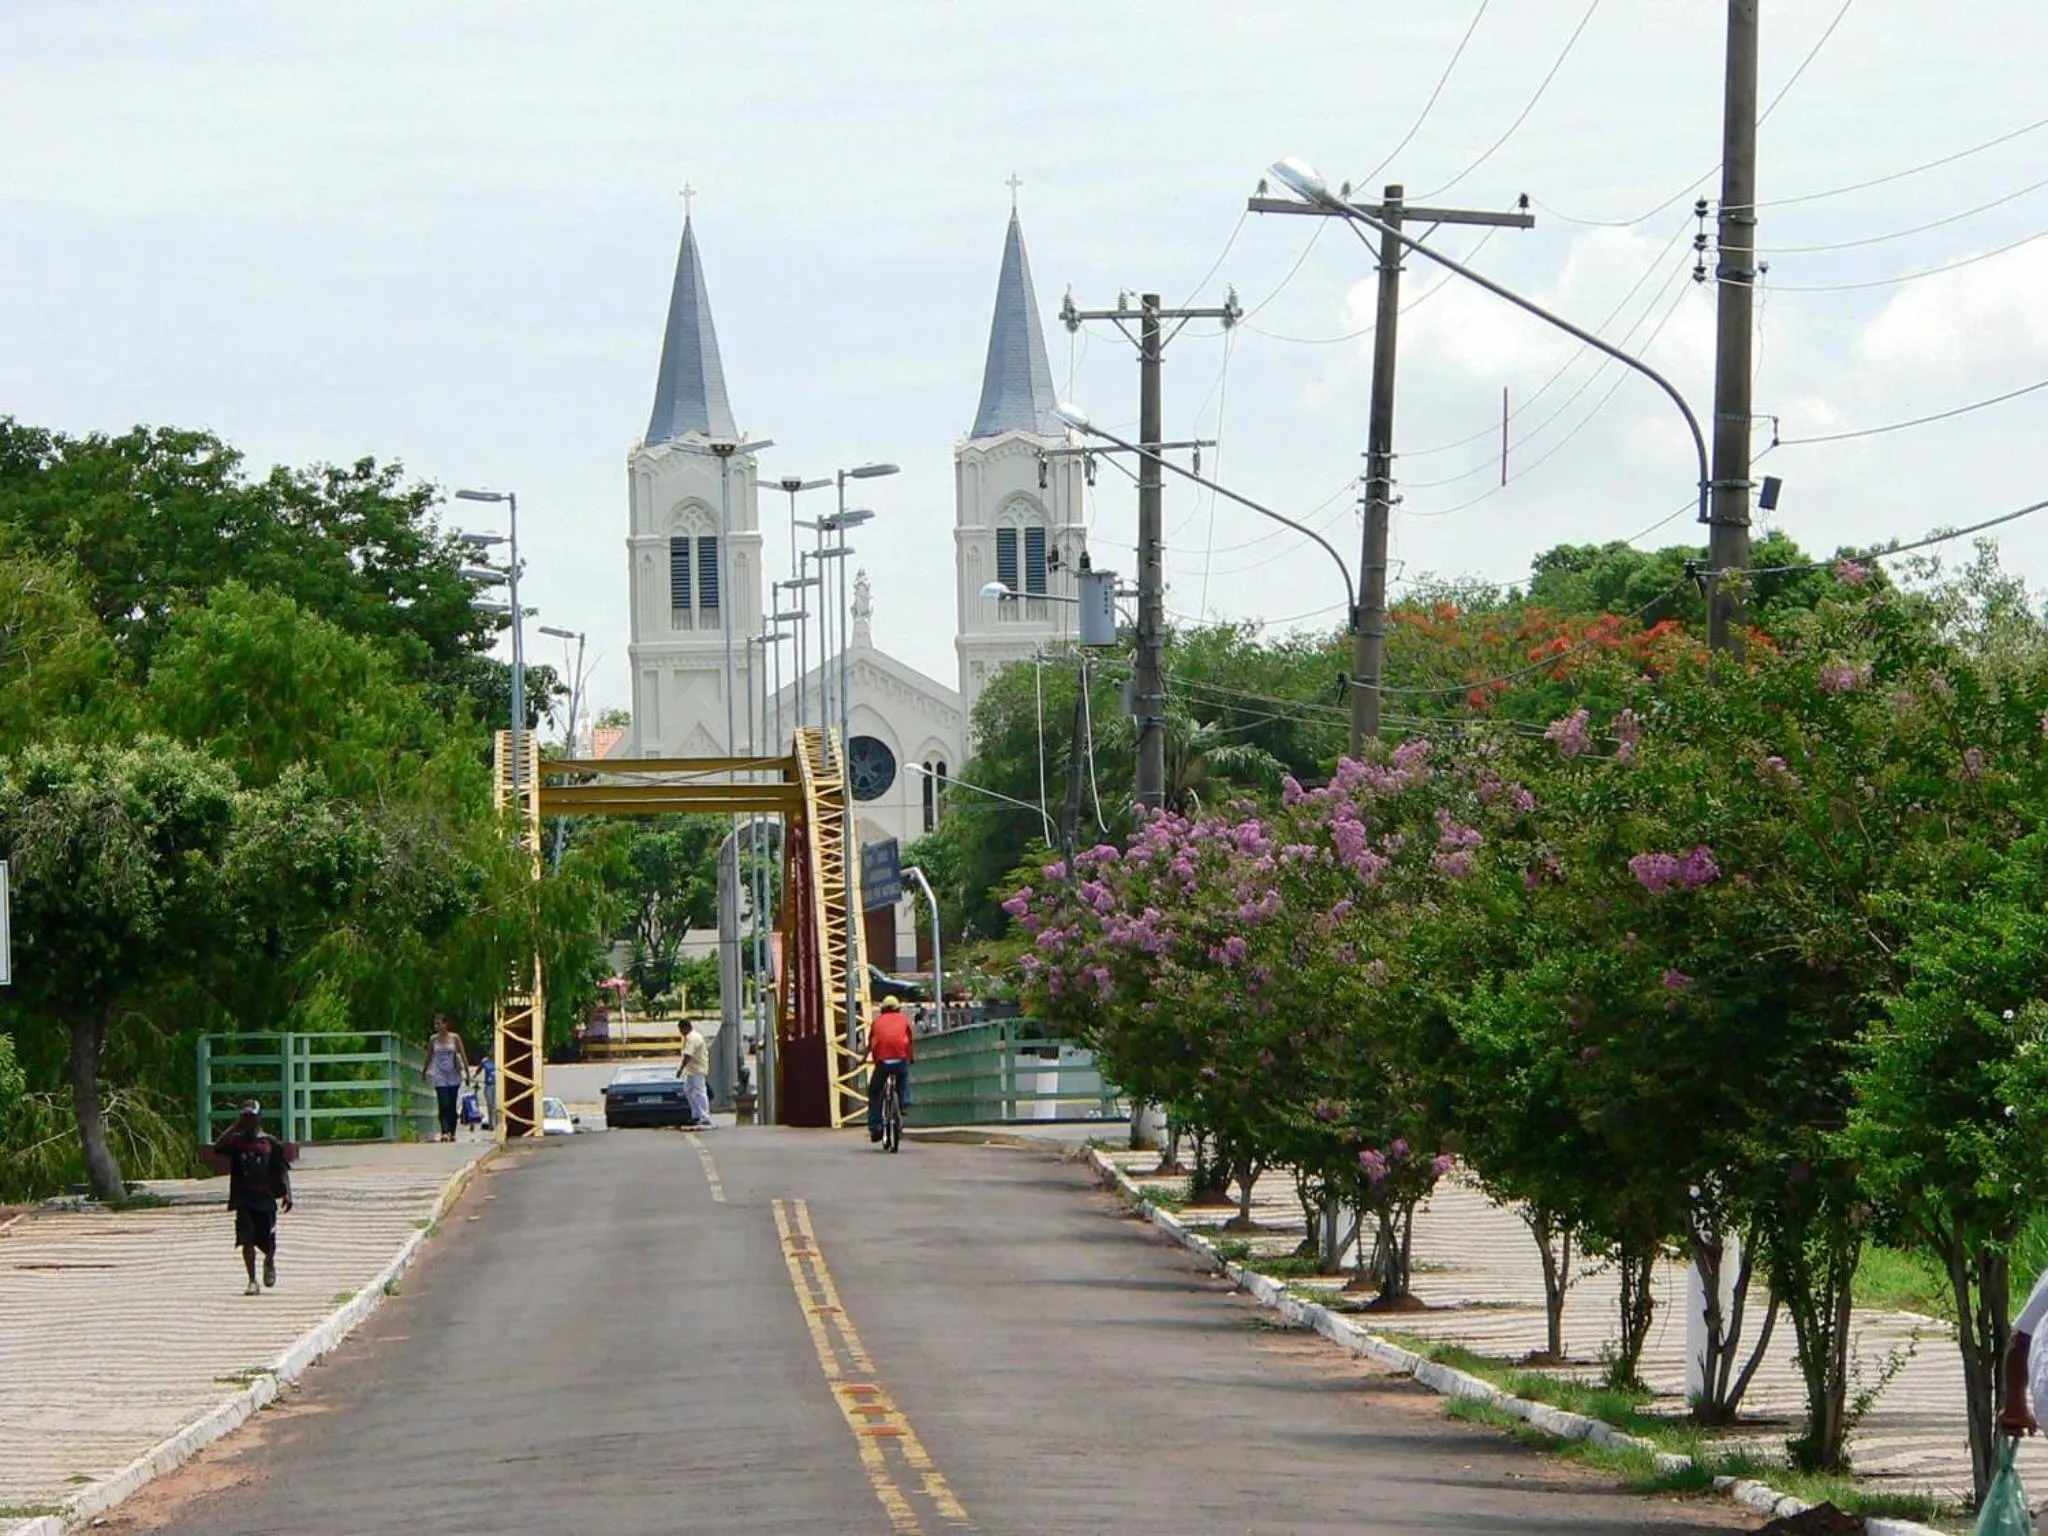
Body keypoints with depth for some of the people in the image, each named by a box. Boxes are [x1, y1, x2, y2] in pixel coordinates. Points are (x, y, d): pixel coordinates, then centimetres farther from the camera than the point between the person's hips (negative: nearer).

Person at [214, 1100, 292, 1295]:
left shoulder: (270, 1143, 4)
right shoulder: (236, 1140, 4)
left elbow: (282, 1169, 4)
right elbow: (218, 1147, -15)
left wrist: (287, 1193, -6)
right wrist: (236, 1126, -15)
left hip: (266, 1198, 0)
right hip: (244, 1199, 0)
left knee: (267, 1242, 5)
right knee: (247, 1240, -10)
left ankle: (269, 1263, 40)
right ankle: (252, 1281, -2)